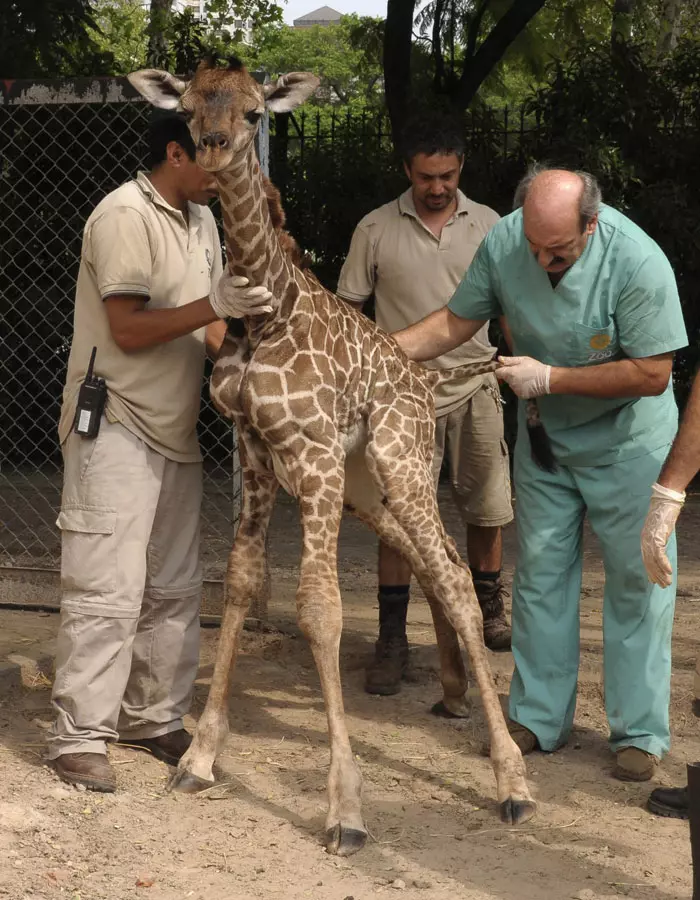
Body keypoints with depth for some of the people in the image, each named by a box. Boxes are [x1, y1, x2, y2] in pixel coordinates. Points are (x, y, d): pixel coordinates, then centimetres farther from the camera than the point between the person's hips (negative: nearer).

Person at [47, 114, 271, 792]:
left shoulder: (200, 219, 13)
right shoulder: (125, 216, -15)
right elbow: (129, 330, -21)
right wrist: (213, 305, -28)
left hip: (174, 431, 9)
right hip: (115, 430, -9)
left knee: (174, 587, 11)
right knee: (109, 589, -10)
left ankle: (154, 717, 22)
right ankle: (79, 736, -4)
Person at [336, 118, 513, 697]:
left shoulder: (487, 225, 4)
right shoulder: (376, 230, 0)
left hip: (475, 388, 2)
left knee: (487, 509, 10)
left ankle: (489, 608, 32)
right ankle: (392, 638, 2)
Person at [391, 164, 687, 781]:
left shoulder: (638, 262, -29)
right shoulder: (503, 242, -17)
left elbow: (652, 374, -25)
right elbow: (457, 322, -3)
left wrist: (551, 378, -25)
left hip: (628, 441, -4)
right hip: (545, 436, 4)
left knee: (637, 579, -1)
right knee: (540, 572, 9)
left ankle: (640, 732, 7)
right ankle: (540, 718, 19)